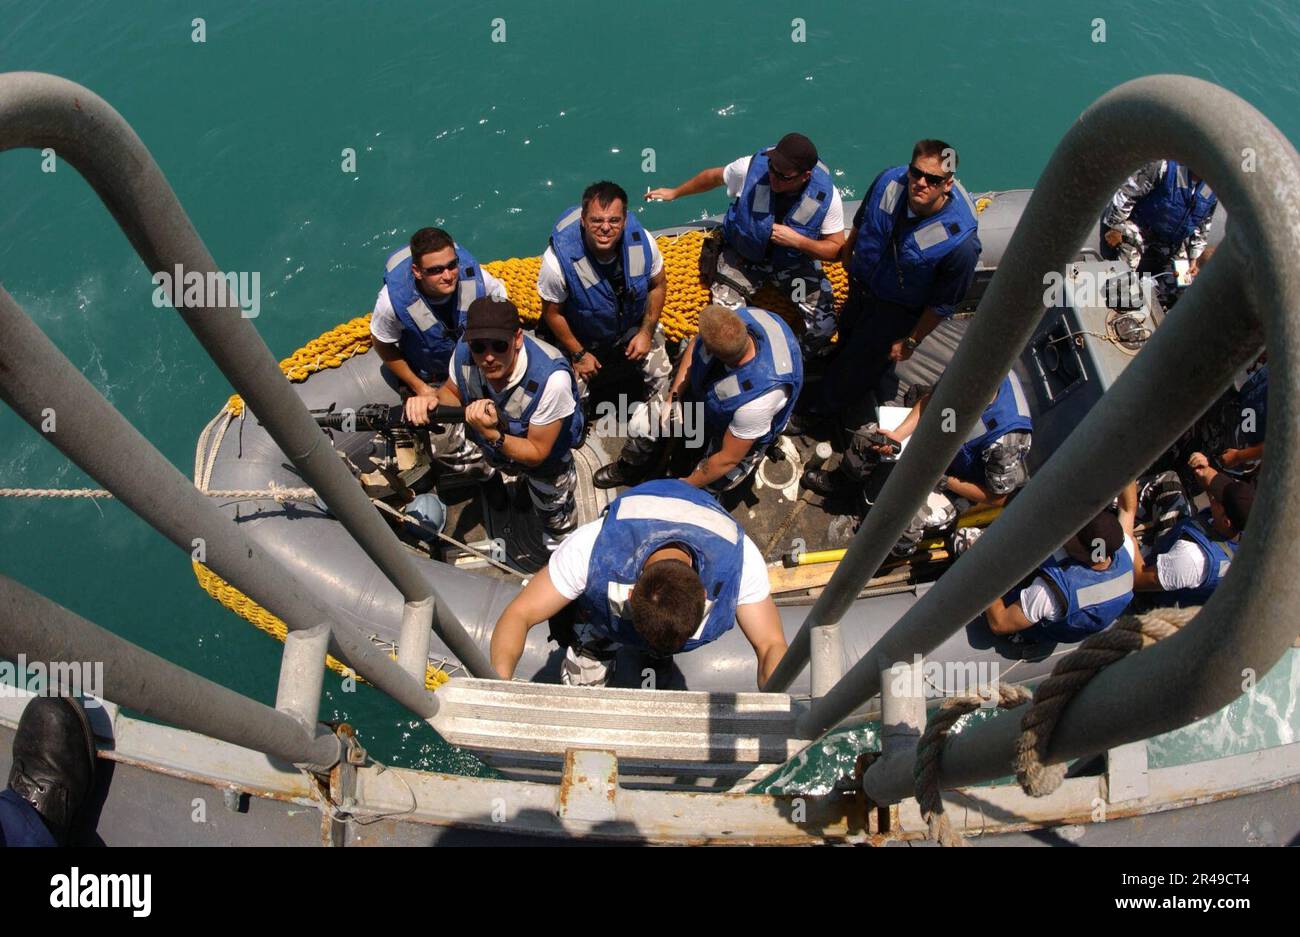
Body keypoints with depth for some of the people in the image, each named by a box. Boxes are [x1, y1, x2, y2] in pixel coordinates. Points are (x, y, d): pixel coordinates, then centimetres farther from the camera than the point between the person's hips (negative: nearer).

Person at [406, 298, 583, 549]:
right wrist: (432, 402, -32)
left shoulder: (551, 378, -43)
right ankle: (490, 477, 31)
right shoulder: (464, 351, -31)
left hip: (545, 458, -4)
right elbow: (451, 393, -7)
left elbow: (537, 453, -30)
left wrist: (491, 434, -47)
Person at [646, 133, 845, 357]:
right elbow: (713, 176, -3)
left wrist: (797, 240, -32)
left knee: (823, 324, -13)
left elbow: (836, 250, -14)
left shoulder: (827, 196, -25)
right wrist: (674, 193, 10)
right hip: (743, 255, 0)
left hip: (795, 260, 0)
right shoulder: (751, 168, -26)